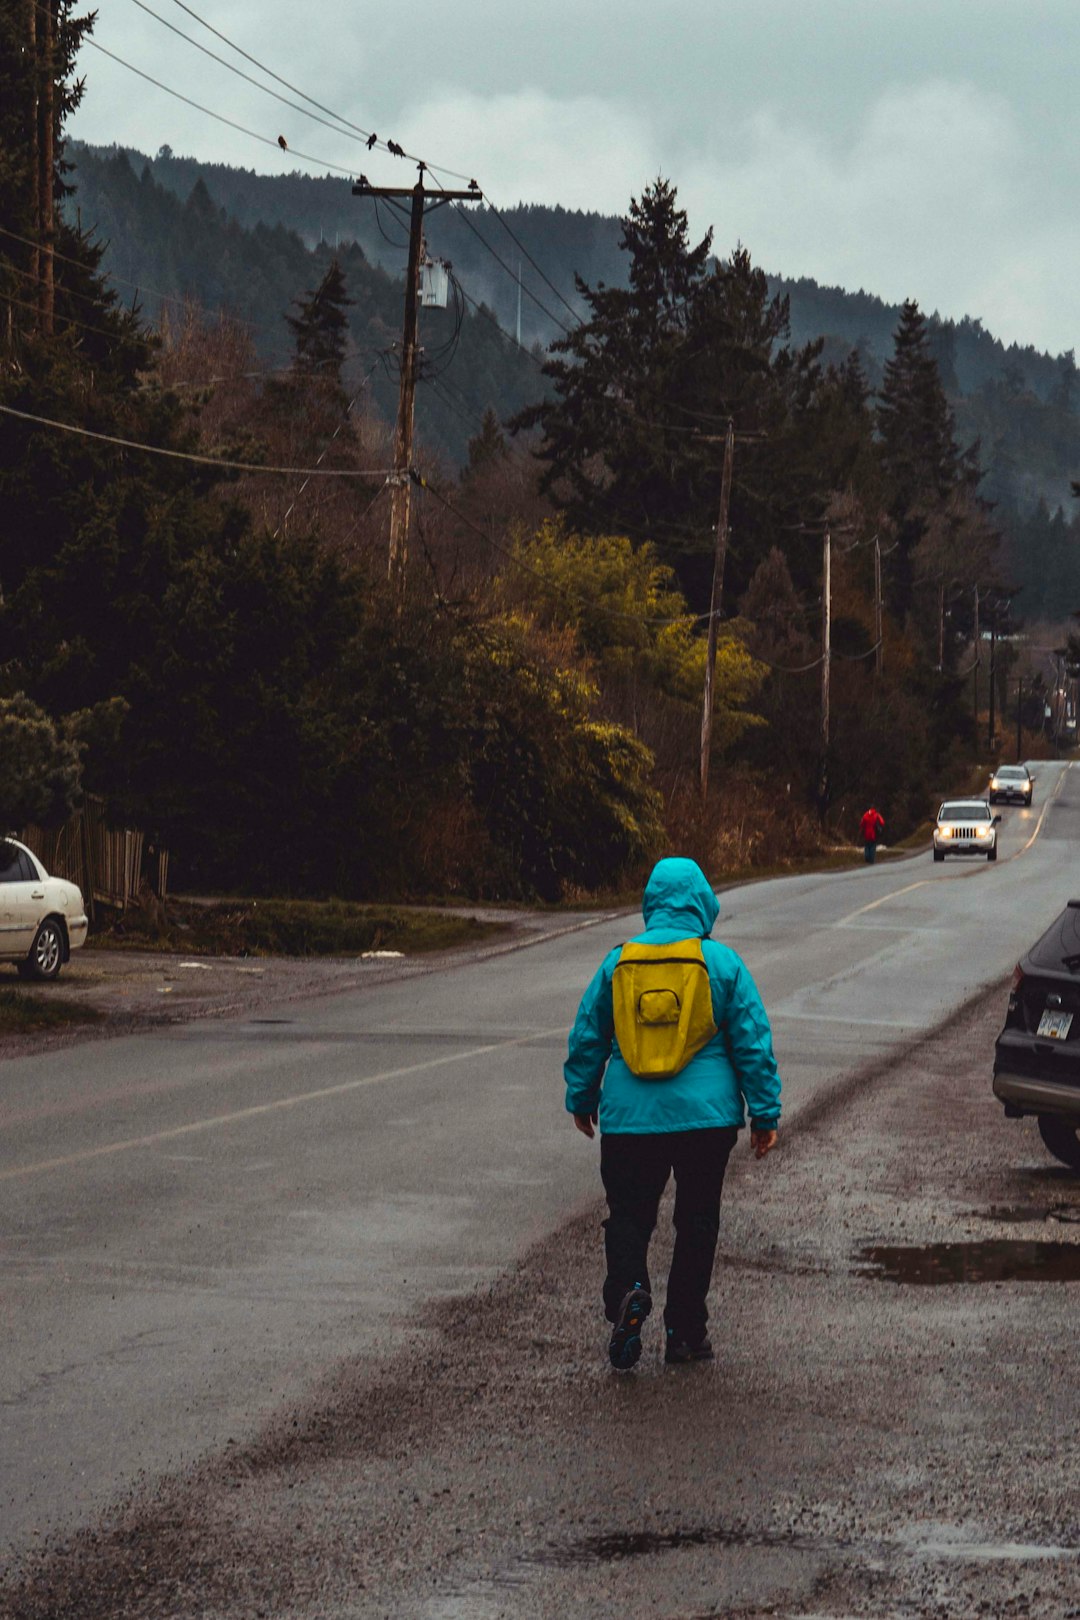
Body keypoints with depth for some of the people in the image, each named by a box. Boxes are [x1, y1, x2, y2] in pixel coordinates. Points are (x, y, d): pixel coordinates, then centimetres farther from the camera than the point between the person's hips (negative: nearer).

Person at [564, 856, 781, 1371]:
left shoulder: (618, 962, 2)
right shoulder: (722, 963, -3)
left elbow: (587, 1038, 10)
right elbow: (753, 1043, -2)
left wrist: (581, 1098, 25)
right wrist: (765, 1114, 5)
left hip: (630, 1120, 1)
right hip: (706, 1117, -1)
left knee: (628, 1215, 7)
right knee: (697, 1221, 10)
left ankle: (628, 1291, -21)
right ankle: (685, 1332, 12)